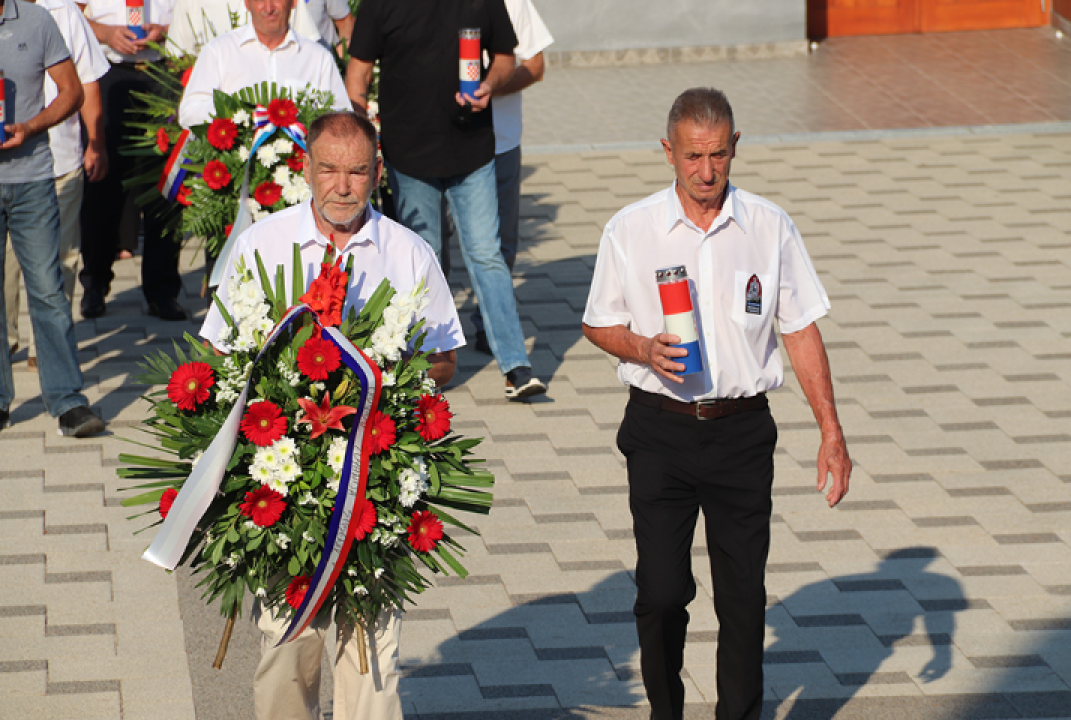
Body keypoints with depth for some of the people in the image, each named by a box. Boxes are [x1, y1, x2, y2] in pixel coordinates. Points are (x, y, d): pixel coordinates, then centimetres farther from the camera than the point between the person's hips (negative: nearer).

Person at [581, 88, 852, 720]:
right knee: (661, 591, -3)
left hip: (743, 431, 1)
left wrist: (832, 431, 1)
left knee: (744, 592, 3)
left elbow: (802, 331, 5)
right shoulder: (631, 230, -1)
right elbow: (599, 324, 8)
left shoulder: (769, 227, 1)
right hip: (660, 431, -1)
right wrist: (644, 349, -14)